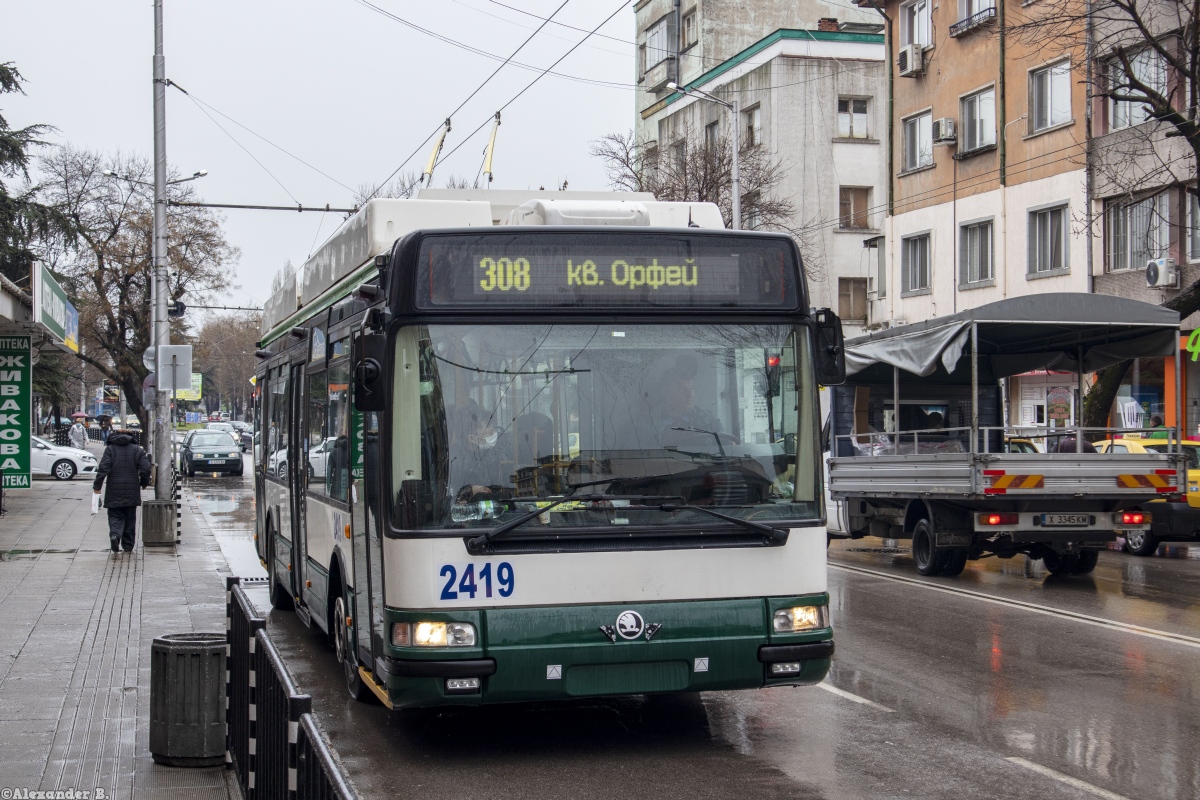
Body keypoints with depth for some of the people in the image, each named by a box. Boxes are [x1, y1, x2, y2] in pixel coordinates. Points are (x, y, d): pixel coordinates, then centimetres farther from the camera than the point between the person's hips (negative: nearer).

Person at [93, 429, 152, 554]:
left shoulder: (110, 449, -1)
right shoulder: (137, 450, 3)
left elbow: (103, 468, -10)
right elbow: (145, 469, -3)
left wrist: (97, 486, -5)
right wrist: (144, 483, 13)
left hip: (114, 492, -1)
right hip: (132, 492, 1)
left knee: (115, 516, 6)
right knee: (130, 519, 12)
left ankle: (115, 534, -23)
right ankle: (128, 545, 16)